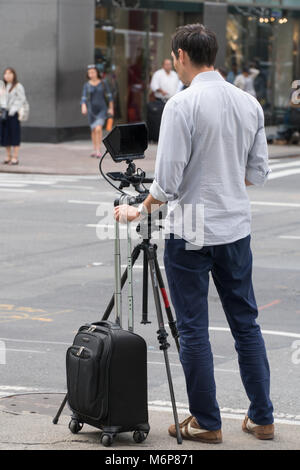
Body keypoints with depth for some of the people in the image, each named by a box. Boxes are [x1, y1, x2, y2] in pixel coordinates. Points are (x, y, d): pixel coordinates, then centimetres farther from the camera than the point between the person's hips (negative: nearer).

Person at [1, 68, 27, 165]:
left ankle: (15, 158, -2)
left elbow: (22, 100, -9)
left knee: (14, 134, -5)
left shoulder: (18, 86, -5)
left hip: (14, 114, -6)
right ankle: (8, 156, 16)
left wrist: (13, 110, -16)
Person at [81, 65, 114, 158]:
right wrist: (83, 107, -25)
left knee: (98, 129, -20)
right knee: (93, 130, 14)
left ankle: (98, 151, -17)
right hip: (92, 110, 3)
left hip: (102, 110, -3)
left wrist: (111, 108, 5)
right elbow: (84, 98, -6)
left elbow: (109, 96, 5)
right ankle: (95, 150, 31)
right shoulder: (86, 85, 0)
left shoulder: (103, 83, -2)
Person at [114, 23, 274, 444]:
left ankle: (206, 423, 9)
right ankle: (262, 418, 17)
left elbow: (167, 182, -16)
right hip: (236, 228, 6)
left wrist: (140, 211, 1)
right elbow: (258, 173, 9)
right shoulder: (250, 104, 4)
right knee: (245, 323, 13)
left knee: (193, 329, 4)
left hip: (191, 231, -6)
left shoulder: (182, 106, -15)